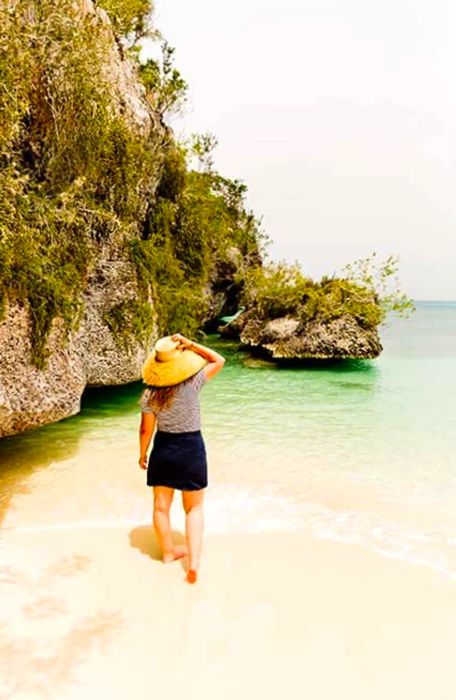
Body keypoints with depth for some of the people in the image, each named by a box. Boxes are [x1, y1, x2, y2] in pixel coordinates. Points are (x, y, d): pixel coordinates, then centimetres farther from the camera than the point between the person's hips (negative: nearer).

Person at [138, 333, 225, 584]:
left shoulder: (150, 393, -12)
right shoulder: (192, 384, -17)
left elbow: (146, 429, -5)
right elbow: (219, 360, -5)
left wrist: (142, 454, 11)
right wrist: (190, 344, -13)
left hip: (163, 449, 2)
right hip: (192, 448, -1)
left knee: (161, 505, 19)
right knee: (194, 509, 12)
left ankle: (168, 552, 34)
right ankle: (194, 561, 1)